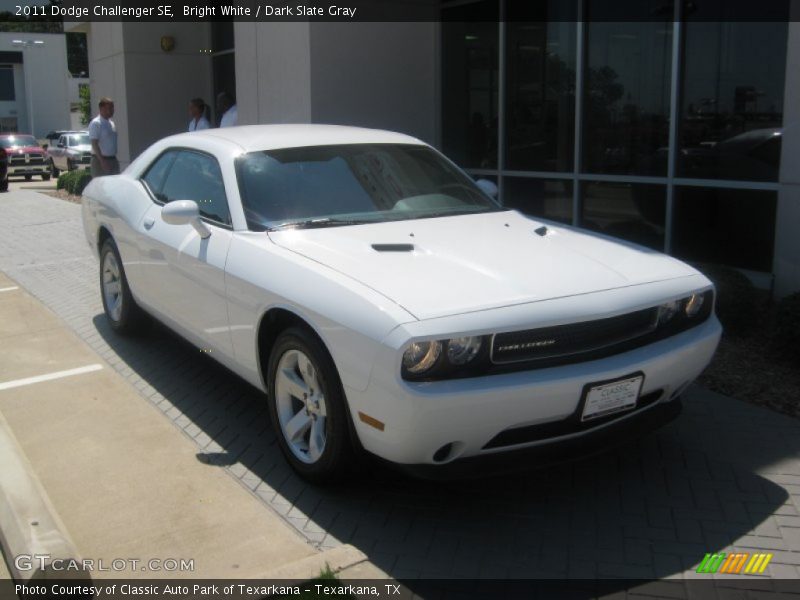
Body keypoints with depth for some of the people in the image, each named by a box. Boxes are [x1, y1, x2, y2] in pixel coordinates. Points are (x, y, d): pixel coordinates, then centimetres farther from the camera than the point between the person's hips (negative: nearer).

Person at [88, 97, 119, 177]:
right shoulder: (96, 123, -11)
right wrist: (102, 161, -23)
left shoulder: (111, 123, 15)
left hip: (112, 159, 8)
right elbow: (94, 144, -17)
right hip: (100, 160, -8)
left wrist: (115, 159, 15)